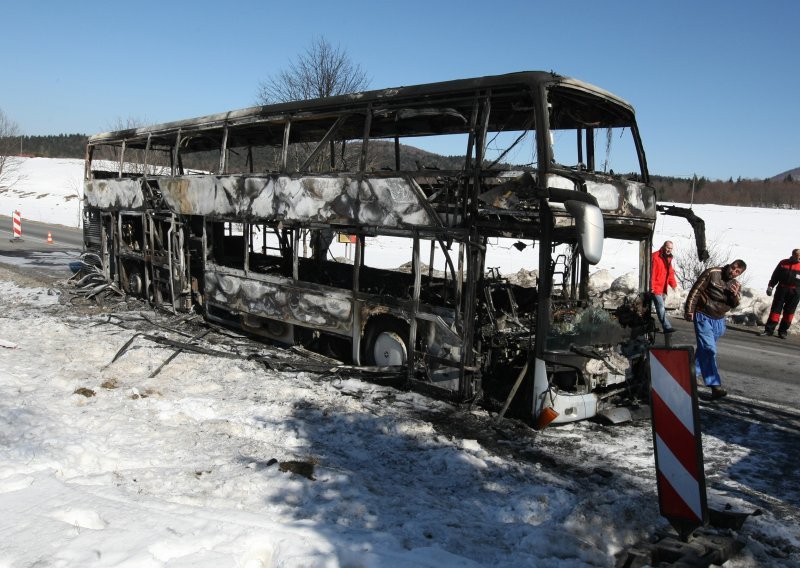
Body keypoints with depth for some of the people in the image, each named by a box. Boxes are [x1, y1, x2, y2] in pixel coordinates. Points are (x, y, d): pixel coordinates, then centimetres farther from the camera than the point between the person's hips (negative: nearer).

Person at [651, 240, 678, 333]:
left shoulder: (668, 258, 16)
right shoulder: (655, 256, -12)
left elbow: (670, 273, 20)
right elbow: (652, 272, -17)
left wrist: (674, 285, 8)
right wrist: (652, 287, -20)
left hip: (663, 288, 9)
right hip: (656, 288, -9)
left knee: (661, 308, 12)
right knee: (661, 307, -14)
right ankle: (667, 327, -20)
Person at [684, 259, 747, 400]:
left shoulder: (735, 284, 7)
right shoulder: (712, 273, -13)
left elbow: (734, 305, 5)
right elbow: (696, 290, -13)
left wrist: (735, 295, -17)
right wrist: (689, 310, -15)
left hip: (719, 320, 7)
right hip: (704, 316, -7)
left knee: (705, 348, 17)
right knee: (709, 350, -14)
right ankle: (715, 386, -20)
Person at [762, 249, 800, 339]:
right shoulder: (783, 263, 4)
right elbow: (775, 276, 8)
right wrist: (770, 286, 3)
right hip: (782, 289, 1)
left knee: (789, 311, 5)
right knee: (775, 309, 0)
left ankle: (783, 331, 11)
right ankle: (769, 329, 1)